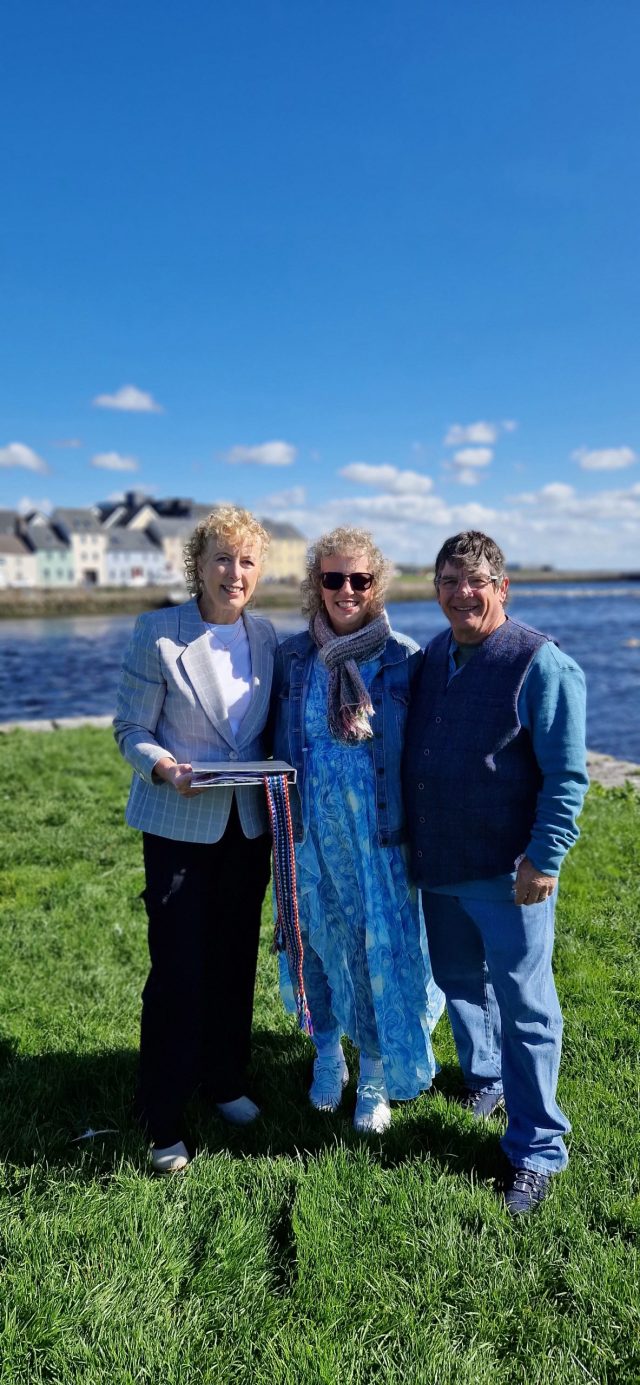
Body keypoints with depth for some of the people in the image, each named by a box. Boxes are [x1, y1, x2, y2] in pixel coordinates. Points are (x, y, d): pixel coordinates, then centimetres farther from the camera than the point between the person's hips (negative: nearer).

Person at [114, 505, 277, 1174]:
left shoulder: (264, 635, 4)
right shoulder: (157, 633, -10)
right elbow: (131, 729, -8)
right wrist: (165, 768, -25)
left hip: (248, 824, 5)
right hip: (179, 826, -4)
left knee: (235, 962, 15)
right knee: (179, 971, -1)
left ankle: (226, 1080, 37)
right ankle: (163, 1124, 17)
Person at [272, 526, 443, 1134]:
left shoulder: (402, 659, -7)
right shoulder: (292, 657, 0)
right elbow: (277, 746, 8)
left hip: (379, 835, -2)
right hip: (310, 833, 2)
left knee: (381, 950, 6)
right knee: (316, 942, 15)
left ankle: (375, 1077, 28)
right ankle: (327, 1055, 38)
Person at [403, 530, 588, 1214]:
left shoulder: (540, 663, -13)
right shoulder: (431, 656, 9)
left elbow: (566, 774, -14)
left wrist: (544, 858, -18)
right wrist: (412, 843, 16)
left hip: (507, 873, -7)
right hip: (437, 865, 7)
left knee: (523, 1006, 3)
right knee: (456, 979, 22)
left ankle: (536, 1149, 18)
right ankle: (485, 1074, 48)